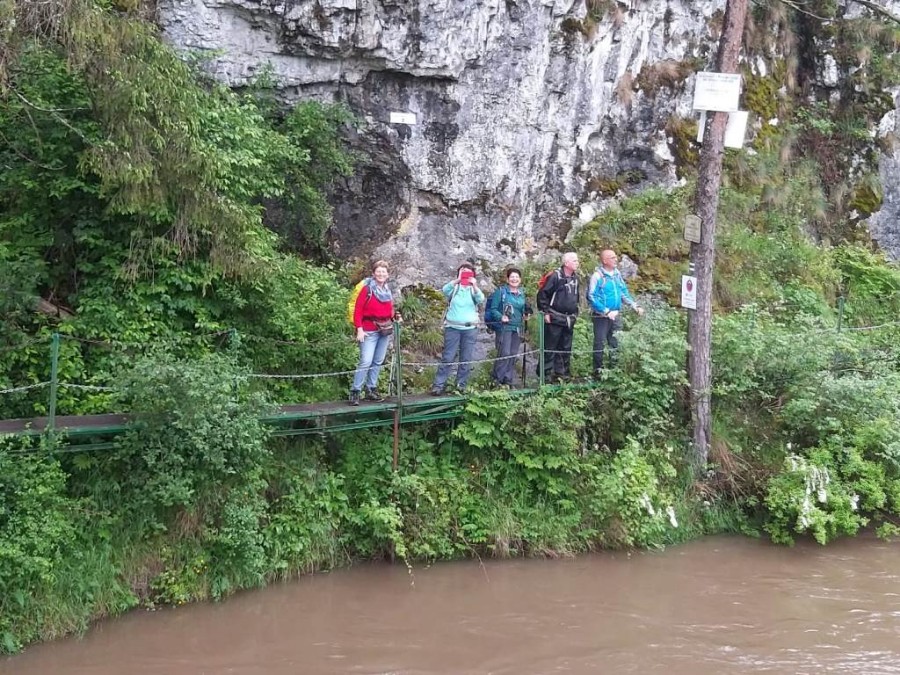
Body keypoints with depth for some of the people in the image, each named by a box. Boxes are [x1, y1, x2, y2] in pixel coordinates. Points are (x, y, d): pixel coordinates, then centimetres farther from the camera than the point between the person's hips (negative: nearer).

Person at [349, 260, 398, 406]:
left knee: (378, 362, 11)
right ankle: (355, 392, -9)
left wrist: (395, 315, 1)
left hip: (385, 329, 7)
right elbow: (357, 310, -10)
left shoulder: (388, 290, 12)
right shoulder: (367, 289, -7)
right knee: (366, 362, -14)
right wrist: (359, 329, -18)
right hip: (370, 331, -7)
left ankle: (371, 390, 19)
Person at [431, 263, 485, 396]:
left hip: (469, 328, 2)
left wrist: (474, 285, -30)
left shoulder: (473, 289, 7)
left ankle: (461, 385, 13)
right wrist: (457, 280, -32)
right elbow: (444, 290, -17)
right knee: (447, 358, -4)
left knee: (466, 359, 4)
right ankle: (438, 385, -3)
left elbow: (480, 299, -13)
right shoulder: (454, 287, 4)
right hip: (453, 327, -2)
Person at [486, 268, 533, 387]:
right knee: (504, 353, -14)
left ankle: (508, 379, 13)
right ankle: (497, 378, -4)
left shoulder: (521, 293, 15)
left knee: (513, 354, 6)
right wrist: (501, 317, -24)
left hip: (517, 328, 6)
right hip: (504, 327, -6)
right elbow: (493, 309, -8)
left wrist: (526, 315, 5)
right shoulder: (501, 291, -4)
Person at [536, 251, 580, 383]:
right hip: (555, 318, -8)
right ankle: (545, 374, -2)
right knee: (549, 348, -5)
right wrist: (545, 312, -13)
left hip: (569, 320, 8)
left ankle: (562, 372, 20)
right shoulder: (555, 277, -12)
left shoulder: (575, 278, 11)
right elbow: (542, 294, -12)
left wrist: (575, 313, 19)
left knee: (566, 348, 11)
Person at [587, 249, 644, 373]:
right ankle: (598, 369, 7)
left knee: (615, 343, 11)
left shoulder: (617, 273, 7)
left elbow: (624, 293, 17)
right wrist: (607, 312, -19)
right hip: (601, 316, -6)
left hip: (615, 315, 6)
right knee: (599, 343, -1)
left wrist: (635, 306, 6)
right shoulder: (597, 276, -13)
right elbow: (592, 297, -17)